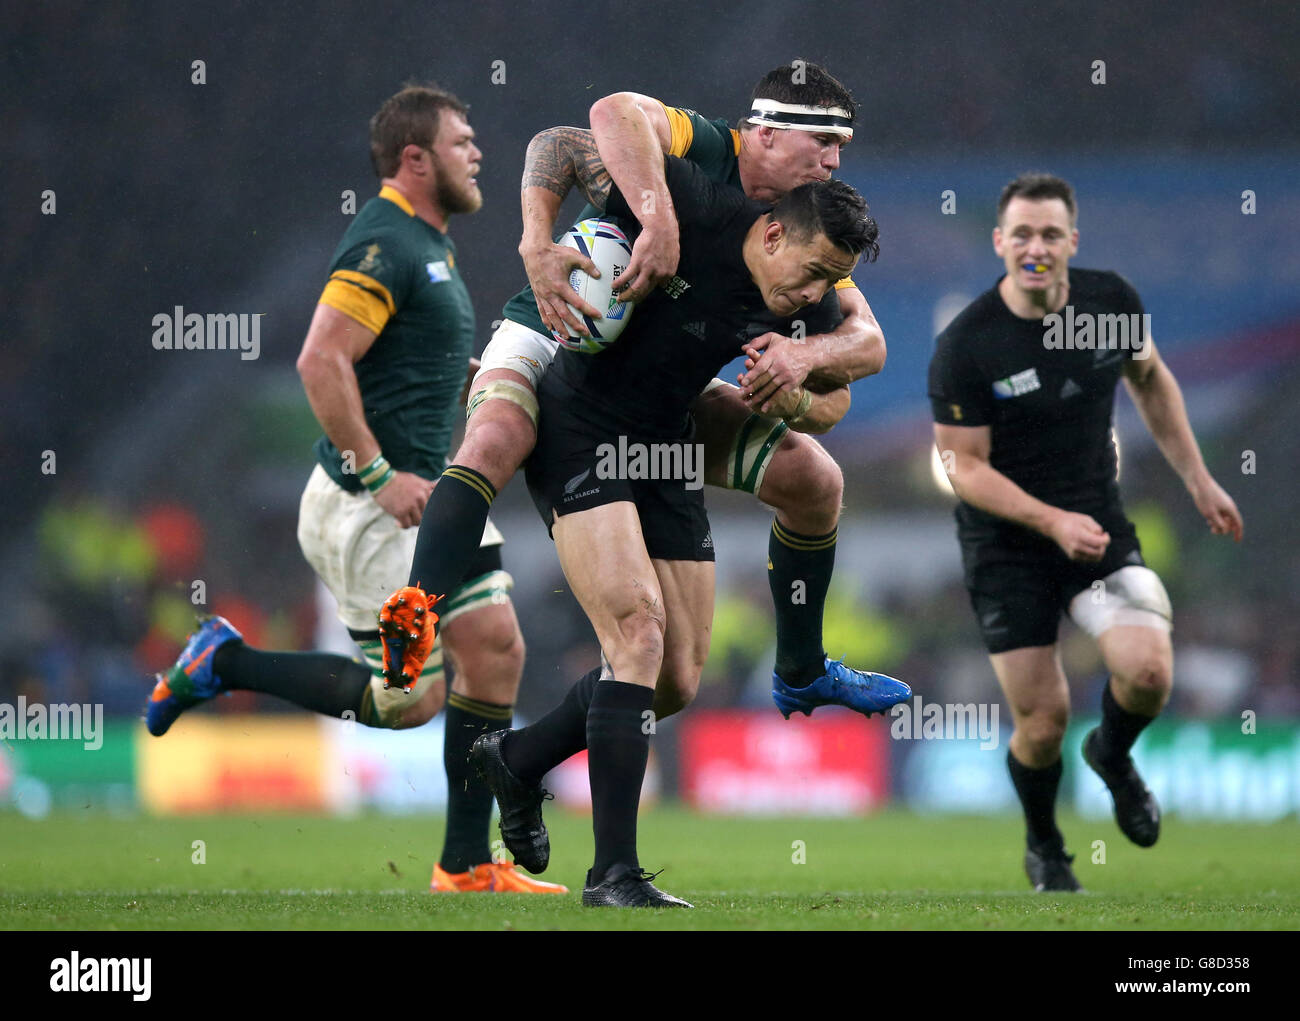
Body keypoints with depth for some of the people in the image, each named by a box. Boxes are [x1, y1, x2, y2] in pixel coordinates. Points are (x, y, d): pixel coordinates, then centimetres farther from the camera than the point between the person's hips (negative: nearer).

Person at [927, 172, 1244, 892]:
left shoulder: (1111, 300, -7)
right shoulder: (963, 347, -18)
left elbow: (1151, 380, 14)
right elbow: (965, 466, -14)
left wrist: (1198, 481, 14)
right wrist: (1053, 521, -26)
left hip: (1100, 525, 3)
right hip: (1006, 546, -3)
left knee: (1148, 674, -20)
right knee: (1042, 722, -5)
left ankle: (1113, 756, 17)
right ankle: (1043, 846, 27)